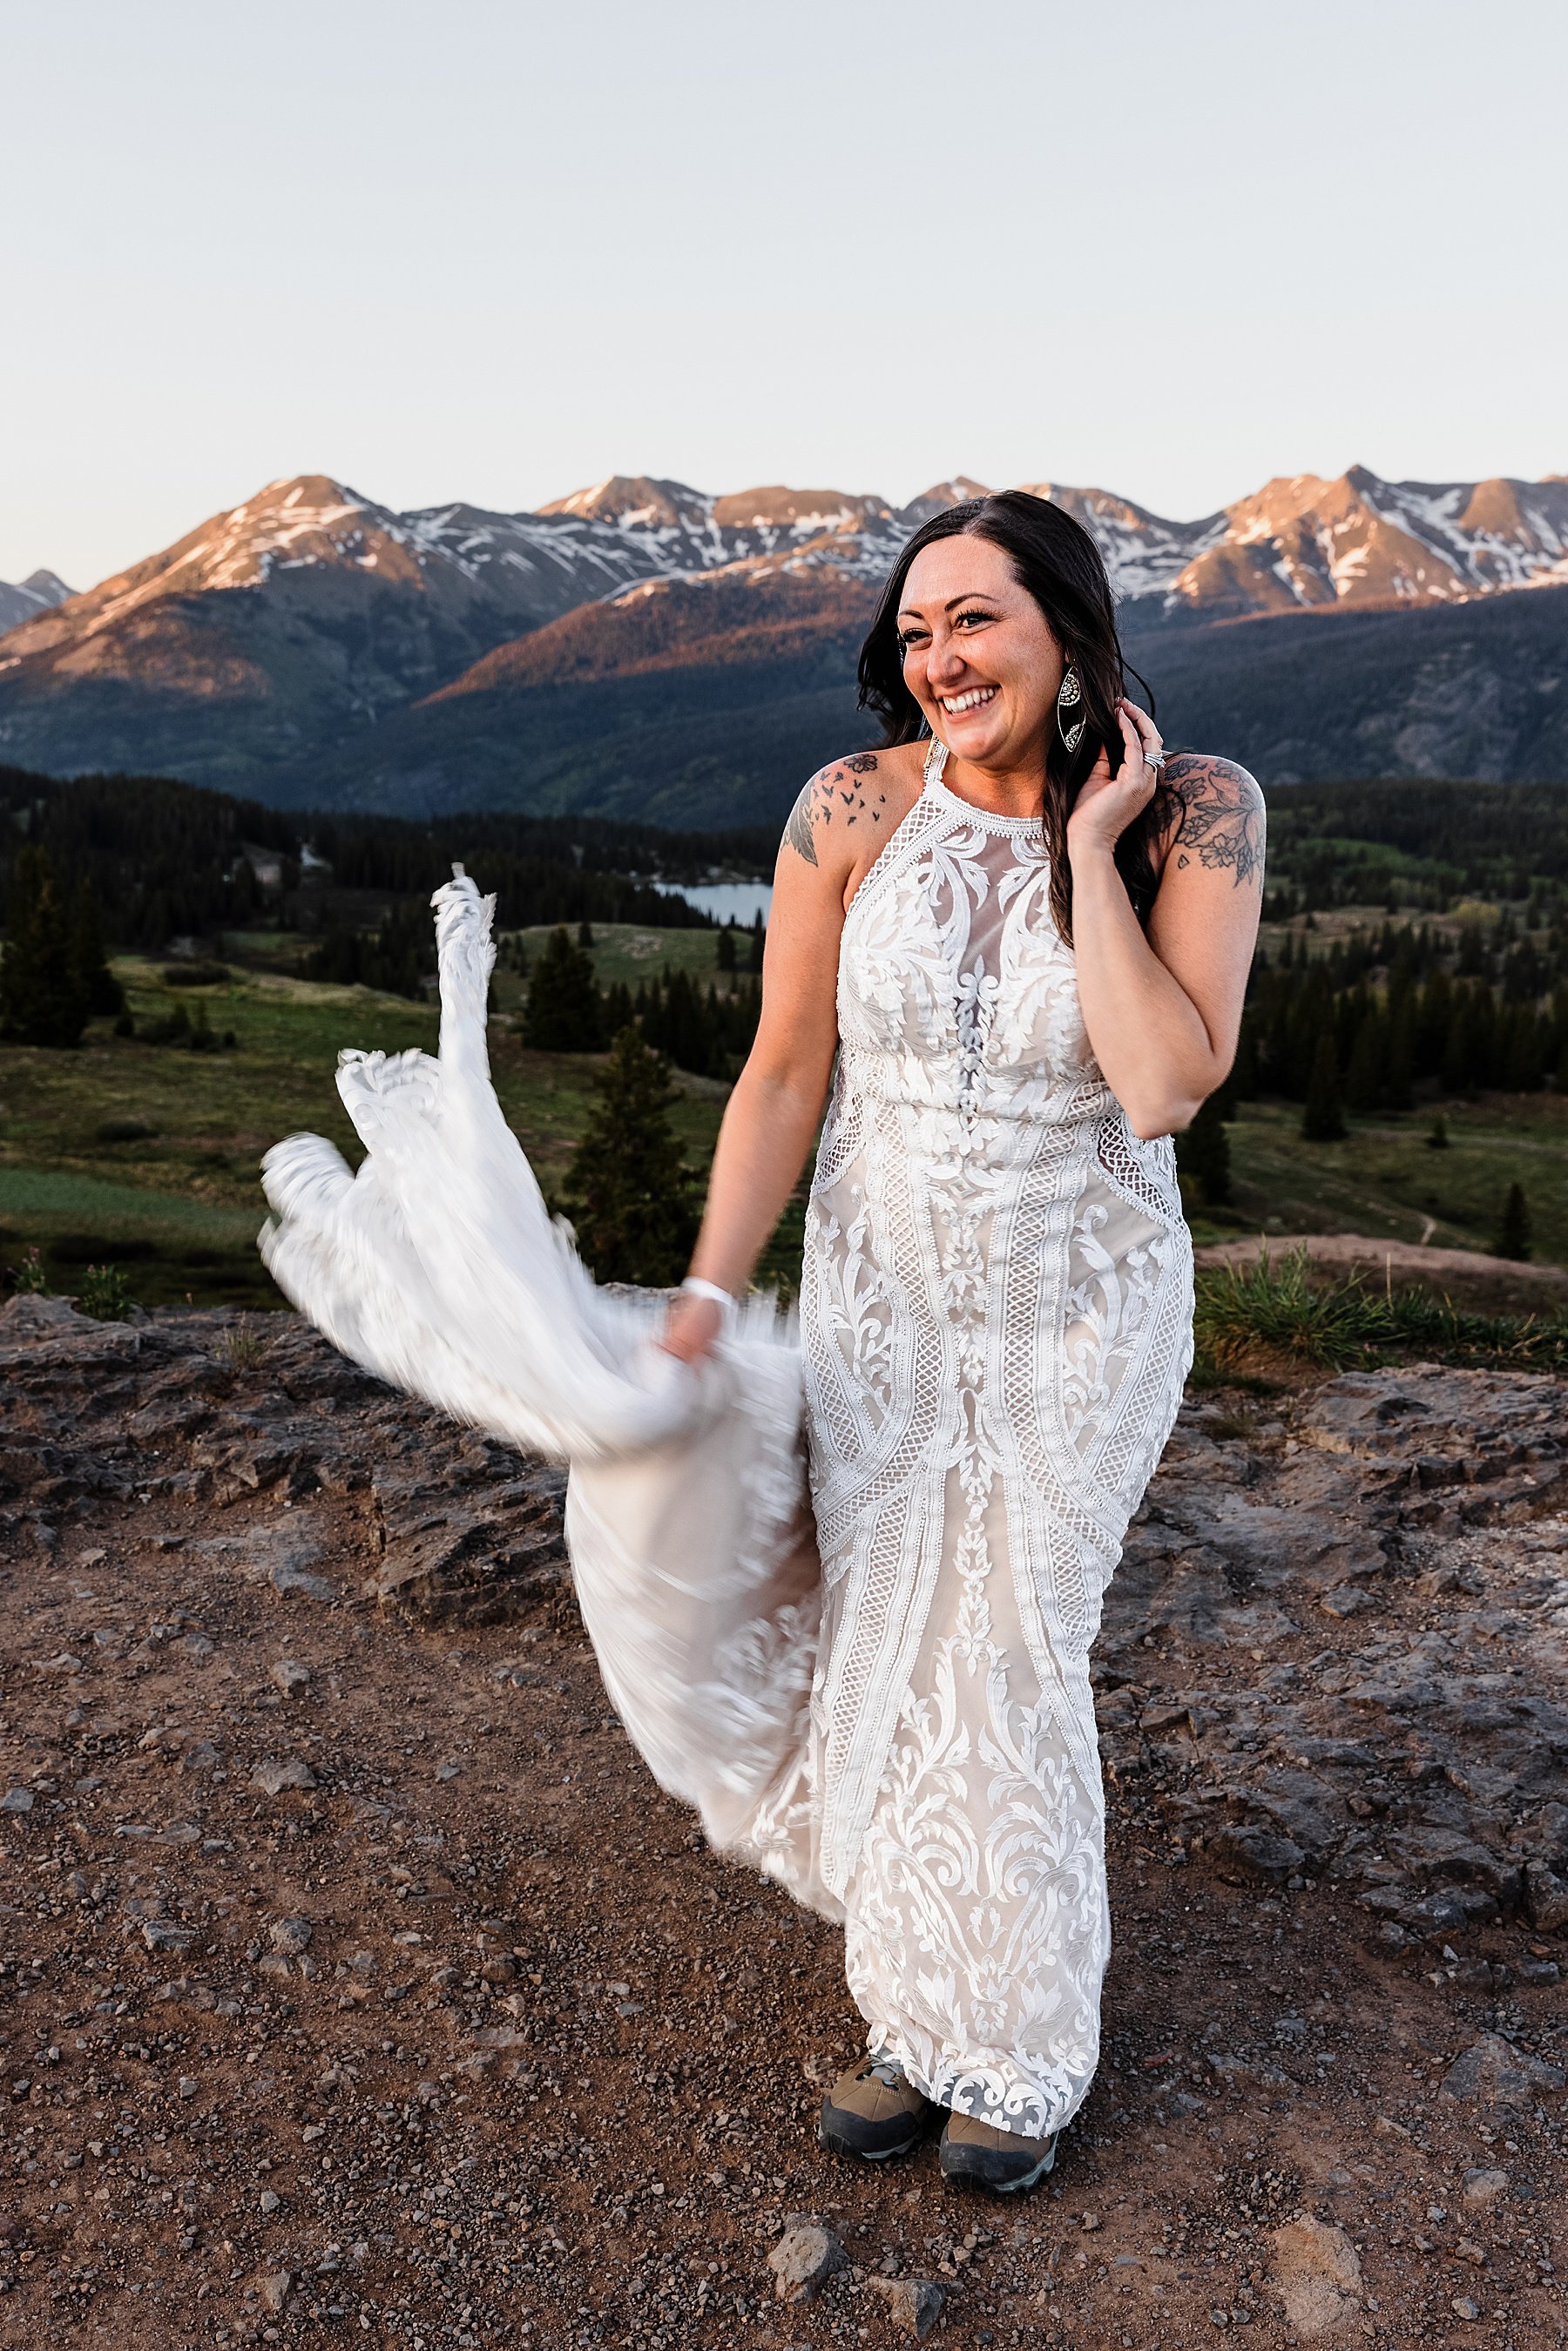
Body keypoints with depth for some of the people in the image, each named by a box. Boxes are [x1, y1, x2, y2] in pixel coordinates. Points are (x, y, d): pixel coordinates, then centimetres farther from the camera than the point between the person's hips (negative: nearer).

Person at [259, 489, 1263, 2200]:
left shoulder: (1195, 813, -13)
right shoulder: (856, 807, -10)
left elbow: (1167, 1088, -24)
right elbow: (785, 1071, -8)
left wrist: (1087, 846, -22)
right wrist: (704, 1302, -13)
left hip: (1078, 1323, -2)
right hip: (879, 1303, 2)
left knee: (1002, 1667, 9)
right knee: (887, 1653, 13)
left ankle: (1022, 2044, 37)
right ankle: (925, 2011, 40)